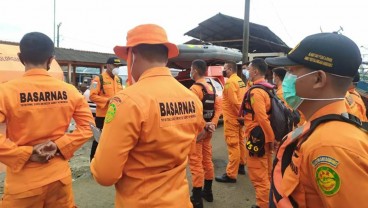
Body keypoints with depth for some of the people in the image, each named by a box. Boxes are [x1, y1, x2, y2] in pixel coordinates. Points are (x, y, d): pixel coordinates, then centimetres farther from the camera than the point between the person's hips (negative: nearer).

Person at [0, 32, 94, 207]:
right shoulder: (69, 91, -4)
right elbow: (88, 126, -3)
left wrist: (24, 153, -11)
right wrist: (60, 146, -6)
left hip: (23, 183, -2)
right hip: (60, 176, 3)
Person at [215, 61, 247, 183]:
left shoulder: (230, 82, -17)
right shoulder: (240, 81, 13)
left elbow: (234, 102, -23)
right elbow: (241, 99, 14)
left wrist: (239, 114, -12)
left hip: (232, 119, -10)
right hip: (238, 117, 10)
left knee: (233, 146, -6)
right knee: (240, 142, 19)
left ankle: (231, 175, 0)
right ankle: (241, 166, 33)